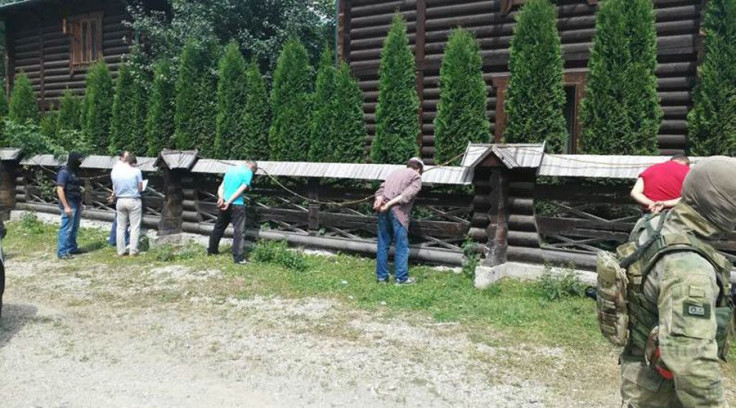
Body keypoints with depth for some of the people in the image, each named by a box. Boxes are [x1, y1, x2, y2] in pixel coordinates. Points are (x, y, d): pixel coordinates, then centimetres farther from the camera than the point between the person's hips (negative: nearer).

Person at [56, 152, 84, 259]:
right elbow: (60, 190, -17)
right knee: (66, 229, -6)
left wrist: (80, 203, 17)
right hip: (69, 205, -8)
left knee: (74, 228, 14)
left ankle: (72, 248, 24)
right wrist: (66, 206, -20)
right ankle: (62, 252, -1)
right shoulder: (64, 172, -12)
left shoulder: (74, 171, 14)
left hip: (76, 204, 8)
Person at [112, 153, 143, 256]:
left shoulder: (115, 171, 0)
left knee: (121, 227, 11)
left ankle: (120, 251, 14)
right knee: (135, 227, 4)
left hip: (120, 201, 4)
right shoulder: (136, 171, -10)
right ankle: (133, 251, 6)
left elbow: (114, 188, 7)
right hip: (134, 201, -4)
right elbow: (140, 188, -6)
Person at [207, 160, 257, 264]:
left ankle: (212, 250, 34)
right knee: (239, 231, -4)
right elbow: (241, 189, -14)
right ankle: (239, 258, -8)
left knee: (219, 227, 20)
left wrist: (221, 198, -7)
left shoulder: (231, 169, 18)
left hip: (223, 203, 7)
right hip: (237, 205, -7)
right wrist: (229, 202, -16)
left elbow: (221, 187, 8)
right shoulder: (248, 172, -3)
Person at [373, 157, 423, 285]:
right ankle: (401, 278, 7)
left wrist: (379, 200, -5)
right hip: (398, 211, -6)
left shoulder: (395, 172, 26)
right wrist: (389, 204, -12)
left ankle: (381, 276, 17)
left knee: (383, 244, 12)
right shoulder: (416, 177, 7)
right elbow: (407, 195, -9)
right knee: (401, 245, 3)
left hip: (383, 210, 6)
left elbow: (381, 189, 11)